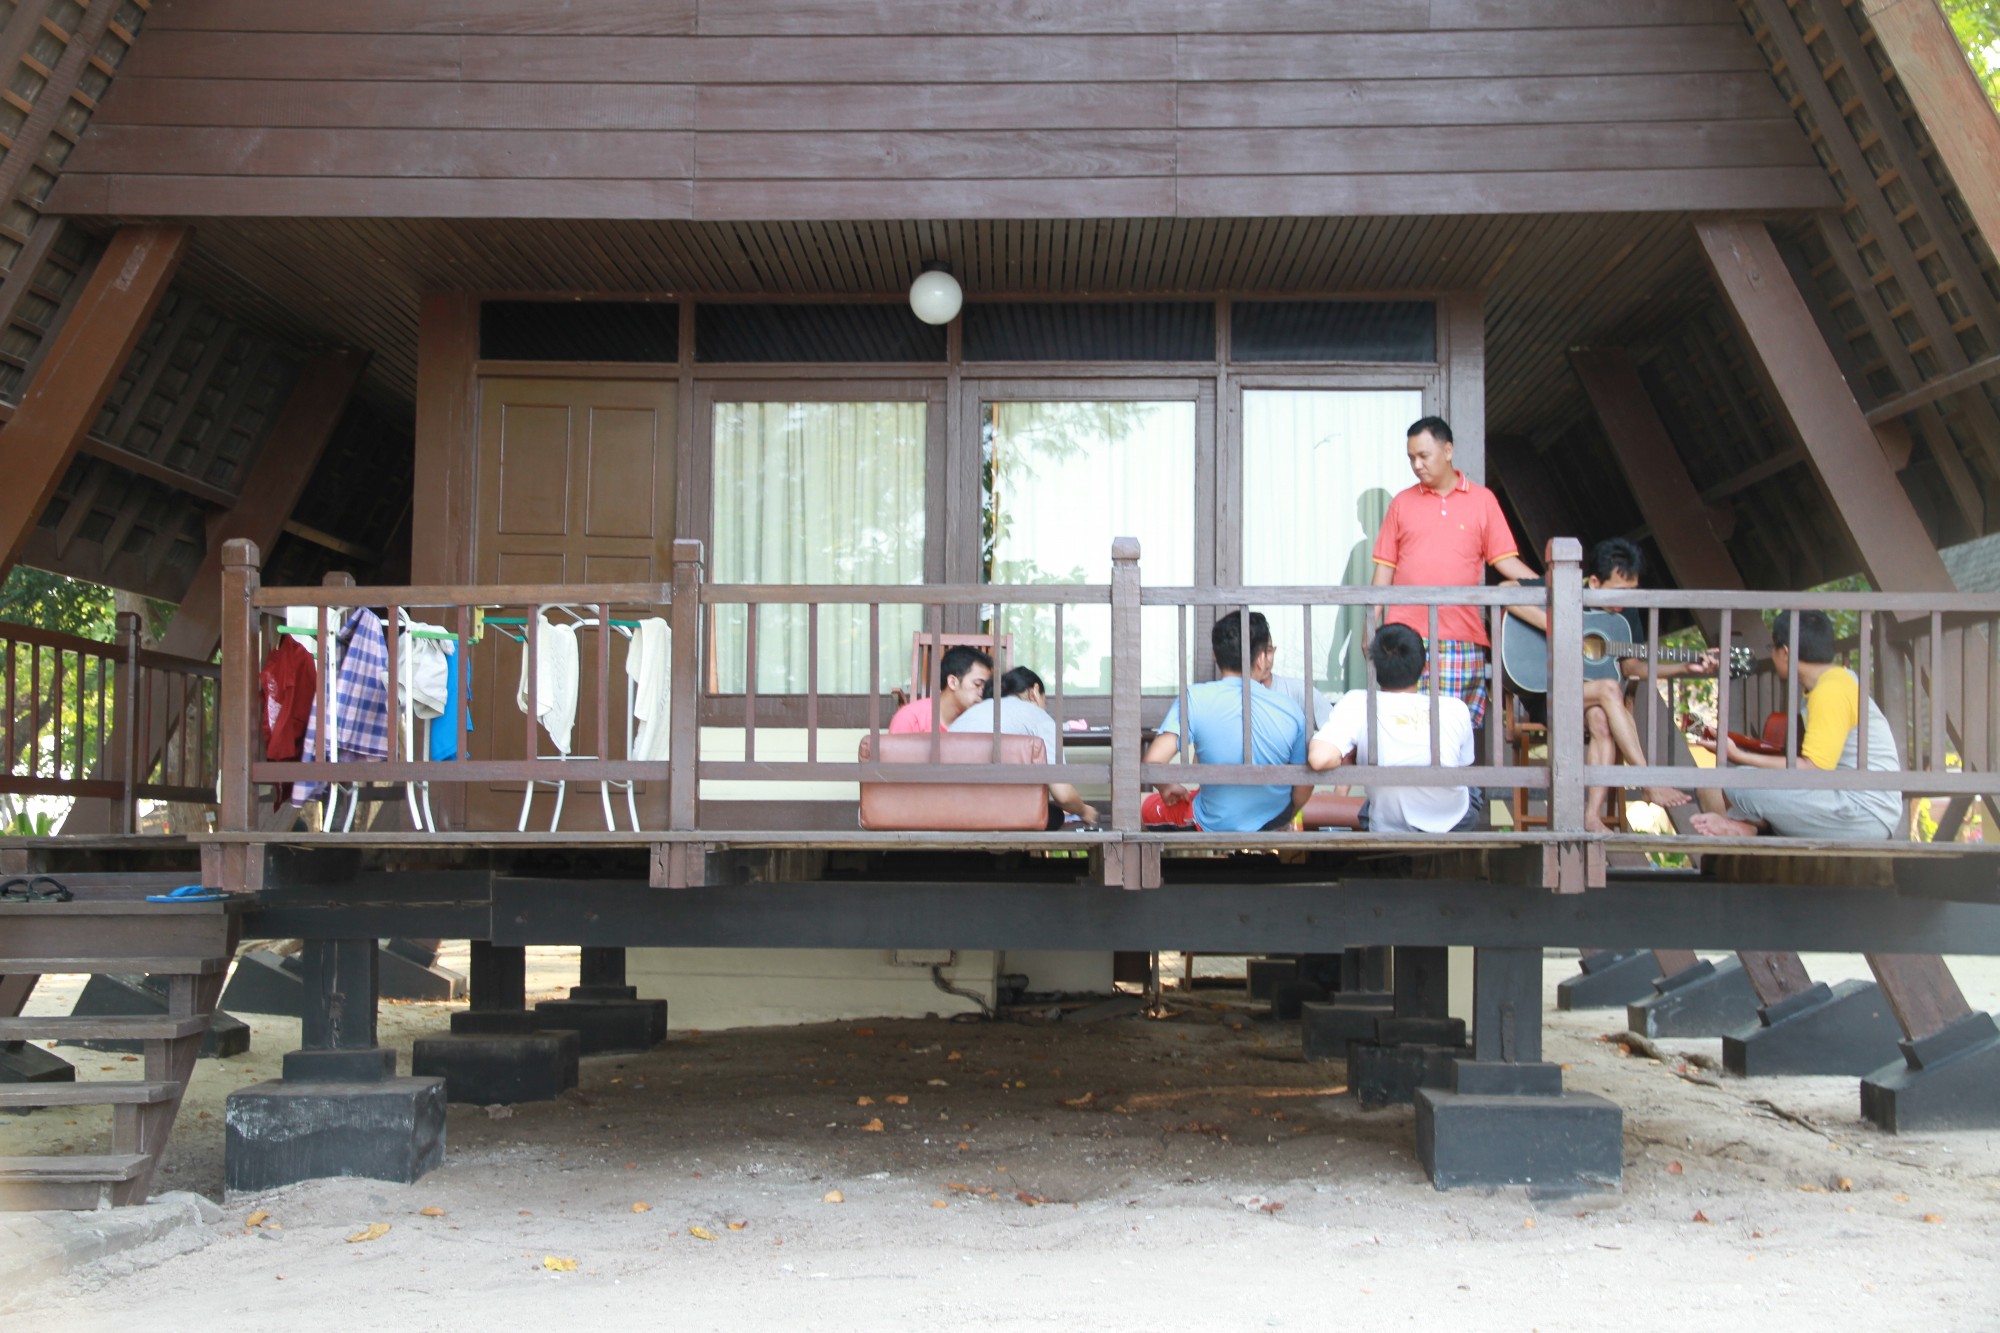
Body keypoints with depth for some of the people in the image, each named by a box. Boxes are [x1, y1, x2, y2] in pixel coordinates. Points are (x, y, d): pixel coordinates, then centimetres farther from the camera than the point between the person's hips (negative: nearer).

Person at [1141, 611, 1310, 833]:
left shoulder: (1195, 700, -21)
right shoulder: (1290, 710, -15)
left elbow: (1153, 761, -27)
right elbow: (1305, 783, -7)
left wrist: (1168, 787, -4)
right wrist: (1285, 820, 14)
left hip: (1217, 828, -2)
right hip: (1276, 821, 2)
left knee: (1146, 807, 26)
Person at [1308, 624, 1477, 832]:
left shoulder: (1357, 704, -19)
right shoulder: (1456, 709, -13)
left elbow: (1320, 760, -33)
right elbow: (1465, 771, 2)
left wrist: (1347, 756, -9)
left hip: (1389, 830, -1)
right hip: (1458, 825, 1)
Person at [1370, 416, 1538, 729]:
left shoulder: (1482, 500, 8)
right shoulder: (1402, 502, 11)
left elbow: (1504, 560, 6)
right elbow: (1385, 568, 11)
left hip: (1461, 638, 0)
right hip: (1406, 635, 0)